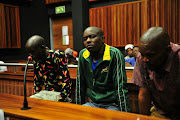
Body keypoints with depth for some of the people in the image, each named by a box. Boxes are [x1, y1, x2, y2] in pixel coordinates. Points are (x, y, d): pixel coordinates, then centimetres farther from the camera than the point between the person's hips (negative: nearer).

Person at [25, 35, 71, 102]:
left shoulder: (57, 56, -17)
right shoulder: (35, 58, 2)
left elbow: (65, 82, -21)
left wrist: (59, 102, -25)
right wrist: (35, 97, 12)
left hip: (59, 94, -5)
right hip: (45, 93, 6)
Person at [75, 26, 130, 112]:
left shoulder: (114, 54, -16)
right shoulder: (82, 55, -1)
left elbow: (121, 88, -16)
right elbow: (80, 85, 6)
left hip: (112, 105, -4)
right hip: (93, 103, 4)